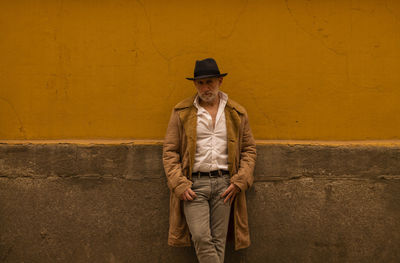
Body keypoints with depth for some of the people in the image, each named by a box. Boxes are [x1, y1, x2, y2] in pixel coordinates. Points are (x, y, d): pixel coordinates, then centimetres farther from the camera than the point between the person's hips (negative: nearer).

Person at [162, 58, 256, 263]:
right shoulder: (181, 112, 5)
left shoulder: (237, 113, 10)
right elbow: (169, 150, 5)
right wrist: (179, 184, -7)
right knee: (200, 237, -14)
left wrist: (240, 181, 0)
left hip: (224, 183, 2)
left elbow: (249, 149, 13)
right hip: (193, 183, -1)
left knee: (218, 240, 3)